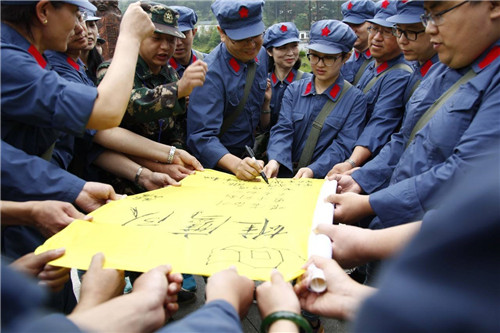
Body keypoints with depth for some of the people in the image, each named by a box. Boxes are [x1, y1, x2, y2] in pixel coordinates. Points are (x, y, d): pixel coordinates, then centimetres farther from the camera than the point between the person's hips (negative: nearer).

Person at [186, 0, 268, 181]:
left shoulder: (261, 54, 1)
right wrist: (235, 164, -39)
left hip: (249, 156, 5)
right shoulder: (211, 73, -20)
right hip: (219, 161, -5)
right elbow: (202, 136, -26)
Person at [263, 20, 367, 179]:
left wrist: (313, 170, -24)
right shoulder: (294, 90, 11)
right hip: (285, 173, 3)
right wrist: (275, 160, -21)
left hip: (323, 178, -2)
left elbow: (343, 145, -7)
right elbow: (283, 129, 0)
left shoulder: (355, 99, 2)